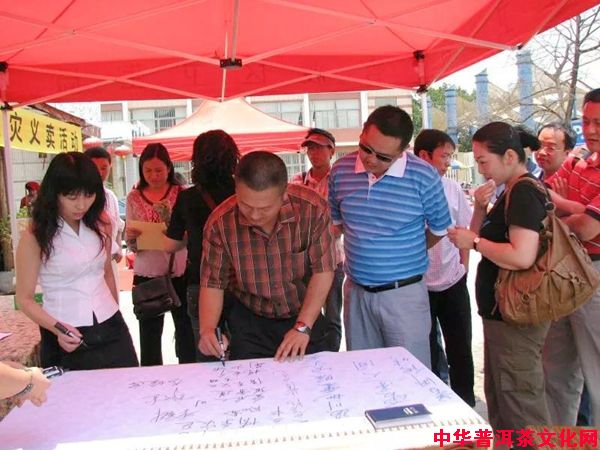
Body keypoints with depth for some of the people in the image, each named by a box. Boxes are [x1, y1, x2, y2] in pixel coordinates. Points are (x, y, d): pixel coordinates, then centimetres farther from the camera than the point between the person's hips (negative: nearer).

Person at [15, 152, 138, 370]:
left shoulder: (101, 226, 3)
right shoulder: (34, 236, -10)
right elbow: (25, 299, -7)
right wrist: (57, 328, -22)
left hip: (110, 330, 4)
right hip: (68, 336, -3)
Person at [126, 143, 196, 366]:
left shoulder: (181, 194, 0)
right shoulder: (134, 197, 5)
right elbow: (131, 244, 6)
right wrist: (132, 238, -16)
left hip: (180, 272, -1)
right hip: (146, 274, 2)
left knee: (186, 330, 4)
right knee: (149, 333, 9)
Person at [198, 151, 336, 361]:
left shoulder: (313, 209, -23)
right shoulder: (219, 223, -20)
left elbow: (323, 271, -17)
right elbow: (212, 284, -12)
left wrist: (303, 327, -21)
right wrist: (207, 329, -27)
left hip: (306, 317, 1)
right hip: (250, 324, 0)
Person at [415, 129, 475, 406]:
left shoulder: (453, 188, 1)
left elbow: (463, 230, 11)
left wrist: (464, 265, 4)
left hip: (454, 282, 4)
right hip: (418, 286, -3)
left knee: (460, 349, 13)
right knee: (426, 353, 11)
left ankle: (466, 404, 31)